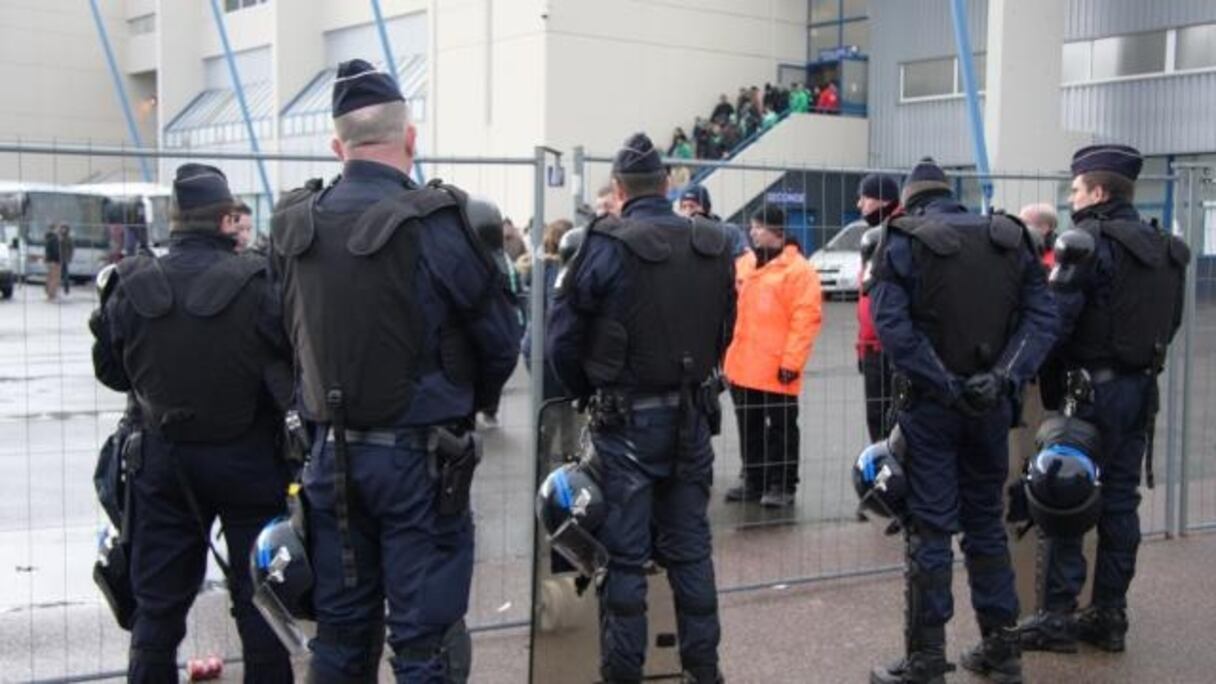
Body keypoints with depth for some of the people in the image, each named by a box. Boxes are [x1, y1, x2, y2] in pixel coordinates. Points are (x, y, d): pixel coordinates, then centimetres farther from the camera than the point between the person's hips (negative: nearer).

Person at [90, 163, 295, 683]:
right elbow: (296, 365, -12)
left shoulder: (131, 289, -5)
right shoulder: (257, 286, -16)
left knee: (157, 602, 14)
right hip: (247, 459, -3)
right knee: (258, 600, 10)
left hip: (163, 459, 3)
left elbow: (110, 371, 6)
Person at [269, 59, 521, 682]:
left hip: (331, 452, 5)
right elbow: (501, 340, -7)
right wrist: (466, 404, 12)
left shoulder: (293, 227, 0)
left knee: (341, 631, 16)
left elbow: (295, 334, 9)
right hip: (418, 455, -5)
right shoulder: (433, 224, -15)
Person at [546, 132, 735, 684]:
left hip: (627, 420, -5)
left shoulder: (608, 246, -13)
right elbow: (724, 331, 7)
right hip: (692, 415, 5)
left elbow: (562, 337, -9)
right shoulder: (714, 246, 2)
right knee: (690, 547, 15)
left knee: (624, 555, 4)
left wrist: (587, 394, 6)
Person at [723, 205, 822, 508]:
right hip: (742, 367, 7)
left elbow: (806, 319, -15)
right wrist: (727, 351, 15)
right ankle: (754, 481, 25)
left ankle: (782, 486, 11)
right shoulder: (743, 264, 13)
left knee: (781, 429, 3)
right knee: (749, 427, 15)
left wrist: (791, 360, -18)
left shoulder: (797, 270, -10)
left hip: (776, 370, -7)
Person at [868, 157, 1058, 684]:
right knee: (986, 522, 16)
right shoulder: (1010, 240, 8)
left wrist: (946, 385, -17)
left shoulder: (904, 243, -4)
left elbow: (892, 327, -18)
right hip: (991, 404, 4)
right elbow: (1042, 318, -3)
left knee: (930, 528, 1)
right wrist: (1004, 377, -11)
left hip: (929, 404, -4)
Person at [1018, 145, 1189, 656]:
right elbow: (1169, 323, 16)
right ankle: (1110, 614, 19)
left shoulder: (1090, 241, -14)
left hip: (1091, 387, -8)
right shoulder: (1166, 250, 12)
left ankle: (1058, 615, 3)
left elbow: (1056, 316, -20)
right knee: (1119, 499, 12)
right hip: (1140, 387, 8)